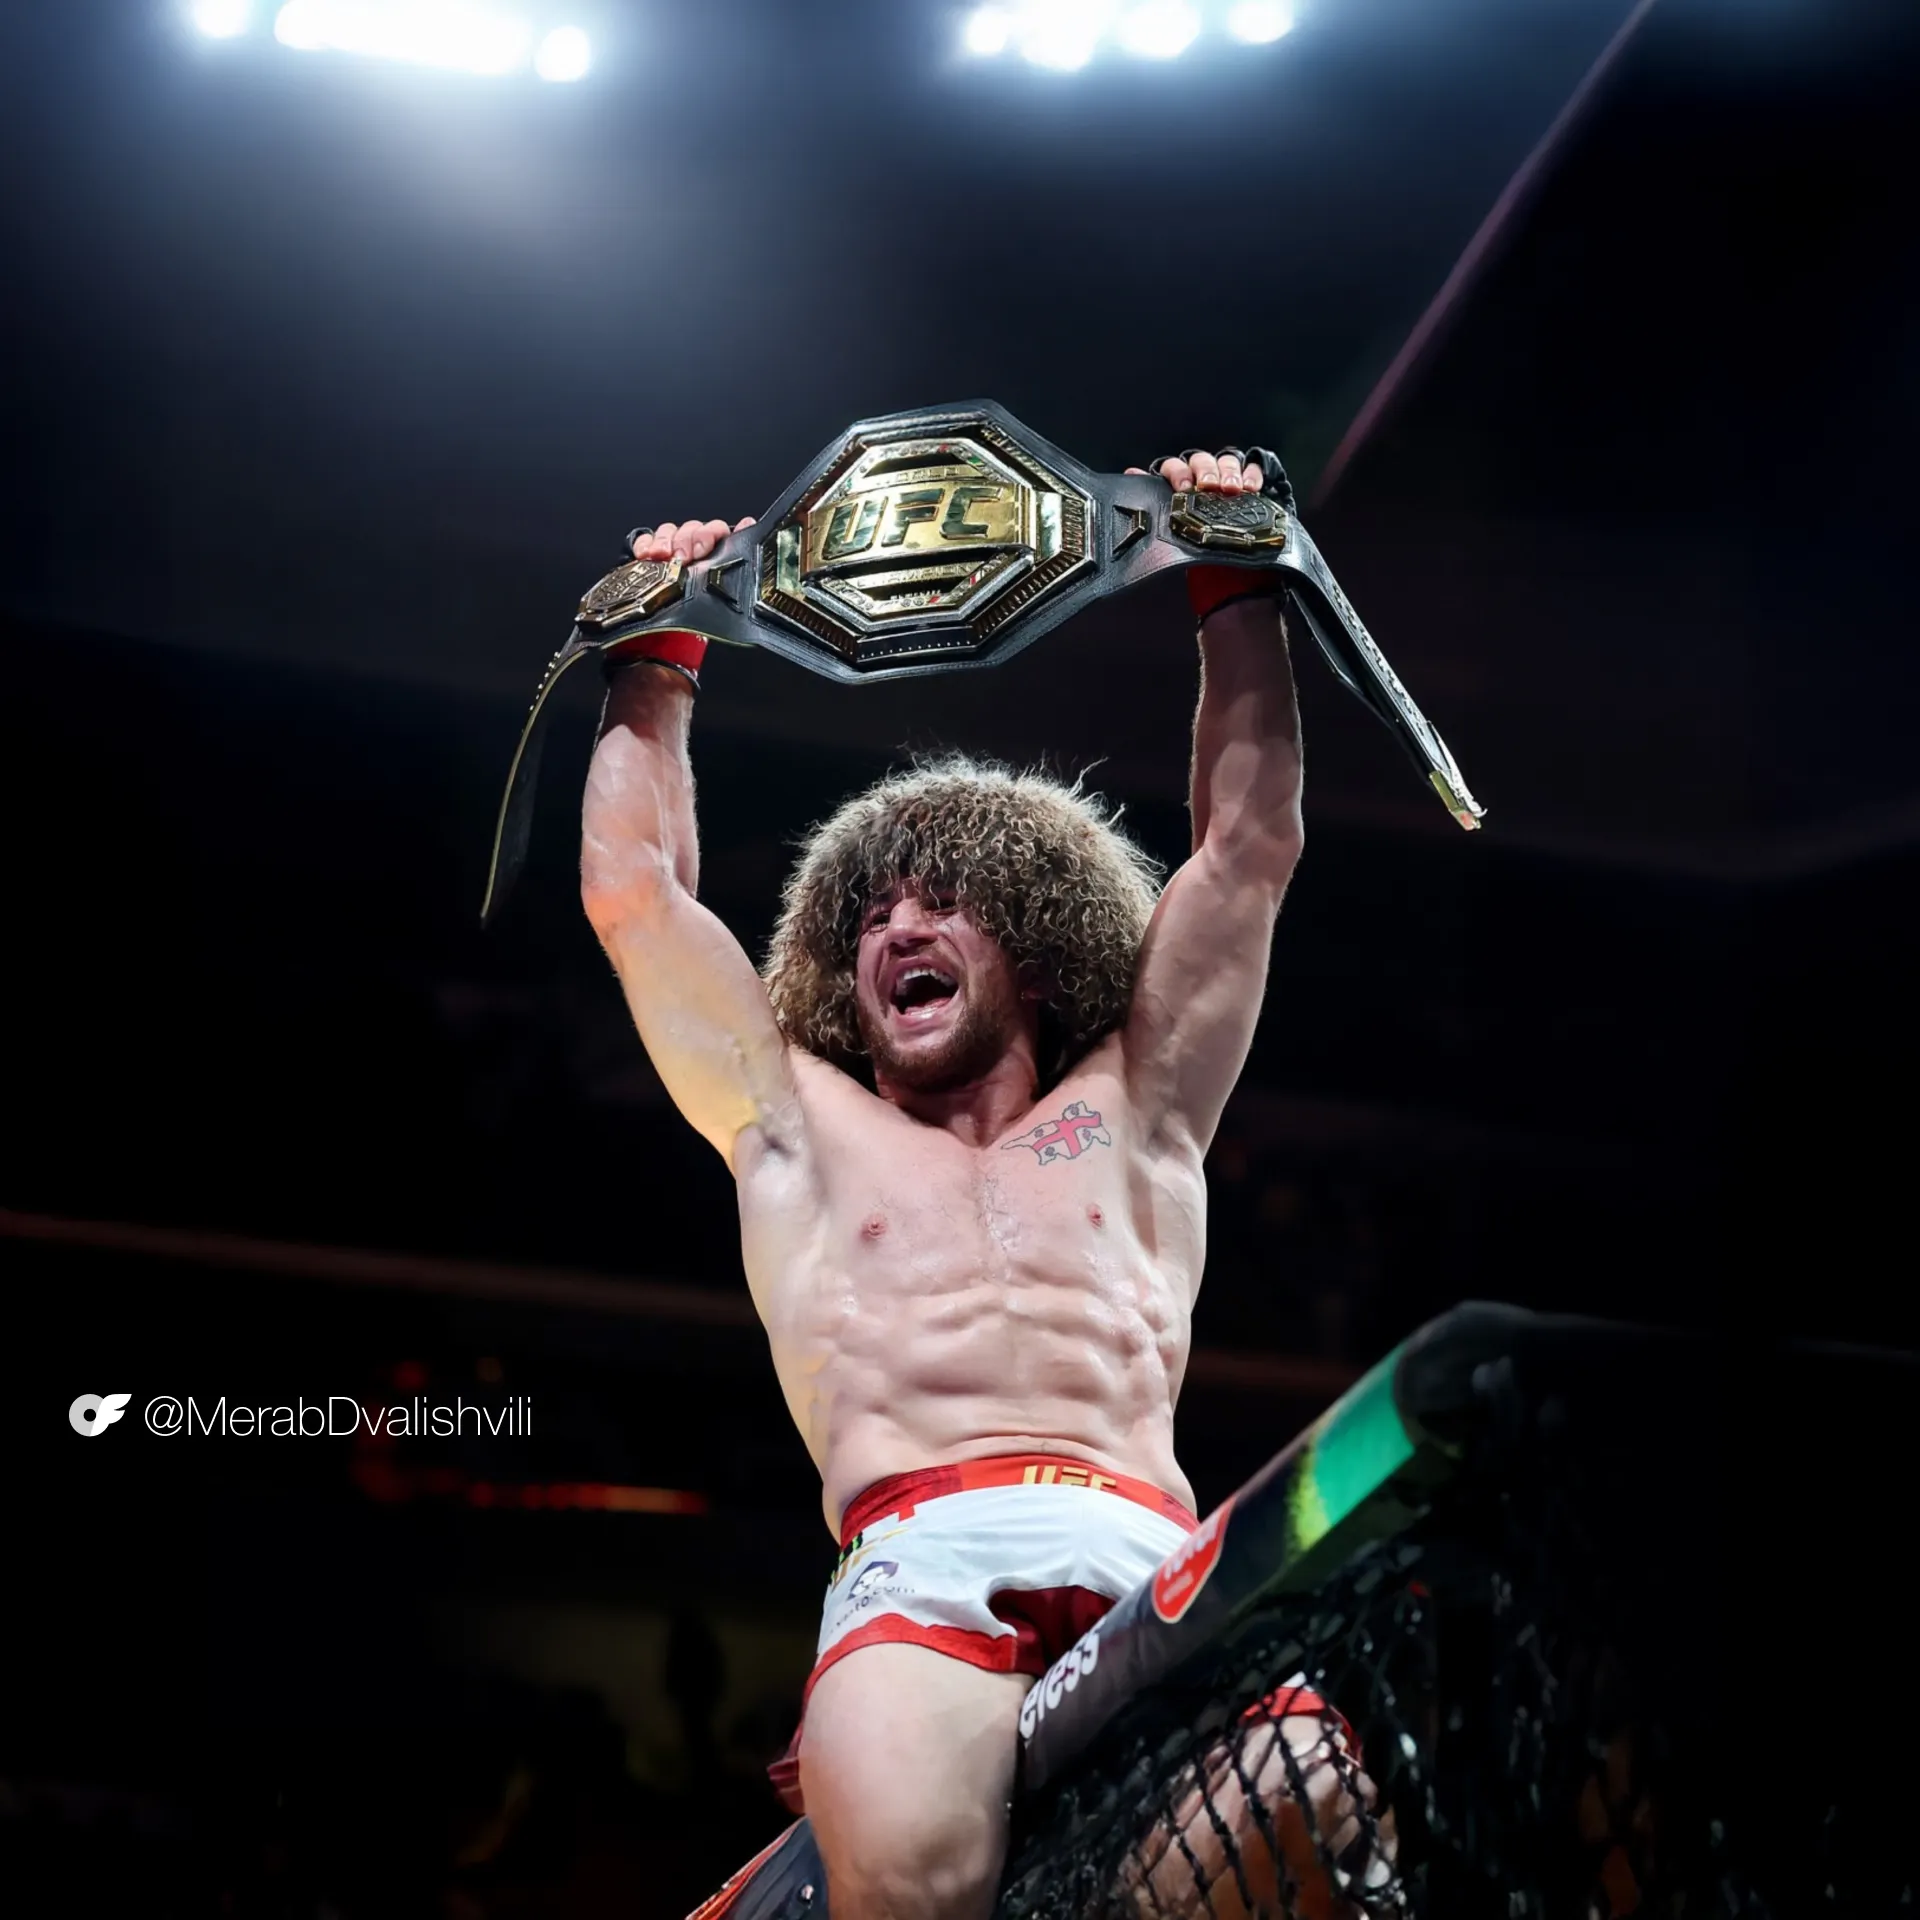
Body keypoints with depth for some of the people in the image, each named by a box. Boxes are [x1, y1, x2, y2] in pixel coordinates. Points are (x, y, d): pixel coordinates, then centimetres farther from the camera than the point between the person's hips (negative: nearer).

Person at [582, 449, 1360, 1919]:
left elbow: (1251, 850, 32)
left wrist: (1233, 586, 35)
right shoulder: (802, 1131, 32)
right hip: (920, 1569, -1)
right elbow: (633, 889, 34)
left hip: (1156, 1570, 1)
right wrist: (663, 655, 41)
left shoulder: (1126, 1117, 32)